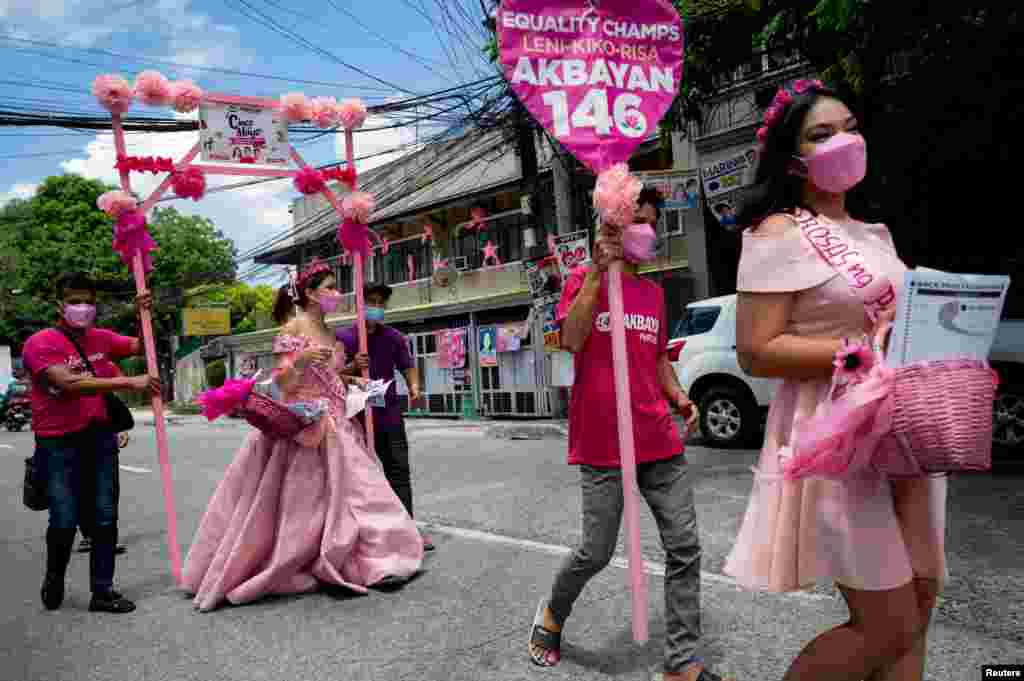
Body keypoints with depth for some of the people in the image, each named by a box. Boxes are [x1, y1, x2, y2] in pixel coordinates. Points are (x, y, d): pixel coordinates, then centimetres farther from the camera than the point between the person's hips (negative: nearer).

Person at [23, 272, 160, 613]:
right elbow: (68, 384, -26)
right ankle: (54, 578, 30)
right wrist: (129, 382, -31)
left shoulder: (102, 338, 6)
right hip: (58, 444, -4)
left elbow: (143, 347, 15)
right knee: (64, 522, -1)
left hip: (99, 438, 5)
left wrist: (145, 315, -4)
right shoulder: (40, 343, -11)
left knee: (104, 518, 6)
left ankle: (102, 591, 17)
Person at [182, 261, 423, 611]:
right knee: (299, 506, -1)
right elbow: (283, 384, -15)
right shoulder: (294, 328, -10)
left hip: (334, 427, 8)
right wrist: (299, 359, -32)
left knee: (336, 497, 10)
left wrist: (349, 381, 10)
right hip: (304, 425, -8)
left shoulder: (327, 331, 14)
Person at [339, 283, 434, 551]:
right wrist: (353, 367, -21)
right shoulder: (343, 337, -1)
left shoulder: (394, 337, 7)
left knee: (399, 472, 2)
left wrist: (414, 386, -14)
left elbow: (407, 366, 6)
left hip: (390, 414, 2)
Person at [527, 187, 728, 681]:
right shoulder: (583, 280, -1)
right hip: (603, 443, -5)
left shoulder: (654, 292, 15)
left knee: (684, 548, 4)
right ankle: (552, 615, 31)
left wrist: (678, 397, 5)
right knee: (597, 552, 1)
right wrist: (598, 270, -18)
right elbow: (571, 340, -17)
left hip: (659, 441, 6)